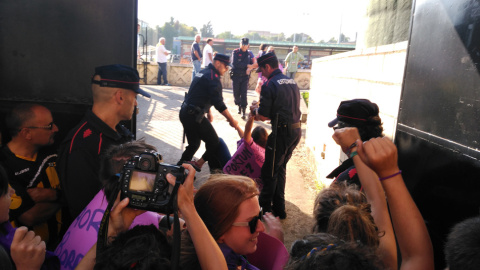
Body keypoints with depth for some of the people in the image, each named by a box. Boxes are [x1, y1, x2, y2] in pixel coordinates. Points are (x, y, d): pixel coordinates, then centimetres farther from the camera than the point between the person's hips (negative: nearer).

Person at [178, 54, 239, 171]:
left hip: (185, 112, 10)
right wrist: (231, 120, -15)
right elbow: (218, 103, -19)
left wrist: (208, 112, 31)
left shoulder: (204, 72, 18)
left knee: (194, 144, 21)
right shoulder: (213, 77, -13)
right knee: (214, 143, 0)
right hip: (195, 116, -10)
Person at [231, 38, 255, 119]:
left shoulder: (249, 53, 7)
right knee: (236, 93, 6)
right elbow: (234, 63, -17)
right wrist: (246, 65, -19)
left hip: (245, 76, 1)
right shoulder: (235, 52, -3)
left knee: (243, 94, -7)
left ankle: (243, 111, -7)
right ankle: (239, 106, 31)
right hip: (236, 76, 0)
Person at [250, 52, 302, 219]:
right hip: (296, 130, 8)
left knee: (269, 171, 7)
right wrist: (261, 110, 22)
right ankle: (279, 208, 31)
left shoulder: (269, 85, -12)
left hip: (282, 132, -8)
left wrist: (255, 110, 7)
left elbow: (263, 116, -15)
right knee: (280, 168, 21)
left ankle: (265, 207, 20)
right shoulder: (292, 82, 12)